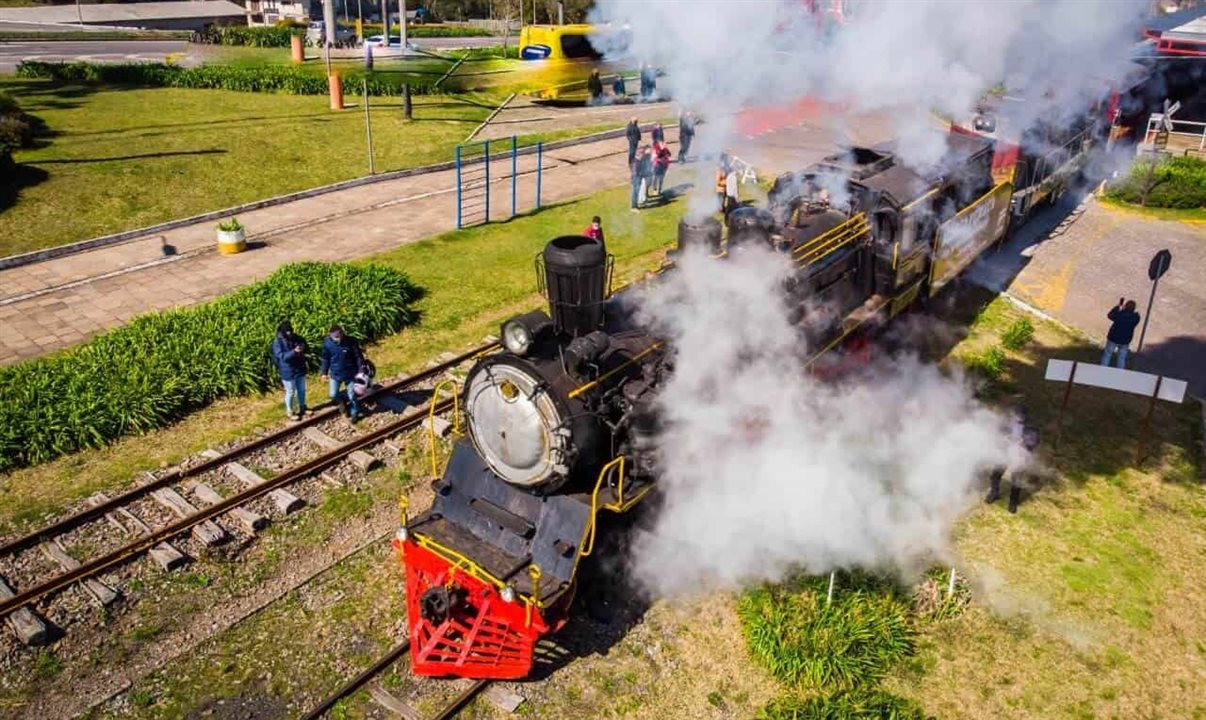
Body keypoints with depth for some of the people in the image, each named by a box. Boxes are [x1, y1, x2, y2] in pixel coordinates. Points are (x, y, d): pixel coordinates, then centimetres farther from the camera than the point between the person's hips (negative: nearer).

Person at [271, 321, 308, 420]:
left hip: (300, 368, 6)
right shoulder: (277, 342, -17)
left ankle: (302, 408, 38)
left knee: (302, 390, 19)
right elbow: (282, 356, -26)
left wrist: (303, 348, -20)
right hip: (288, 372, -6)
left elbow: (305, 345, 5)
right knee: (290, 392, 8)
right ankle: (290, 412, 25)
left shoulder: (296, 337, -3)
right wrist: (294, 351, -39)